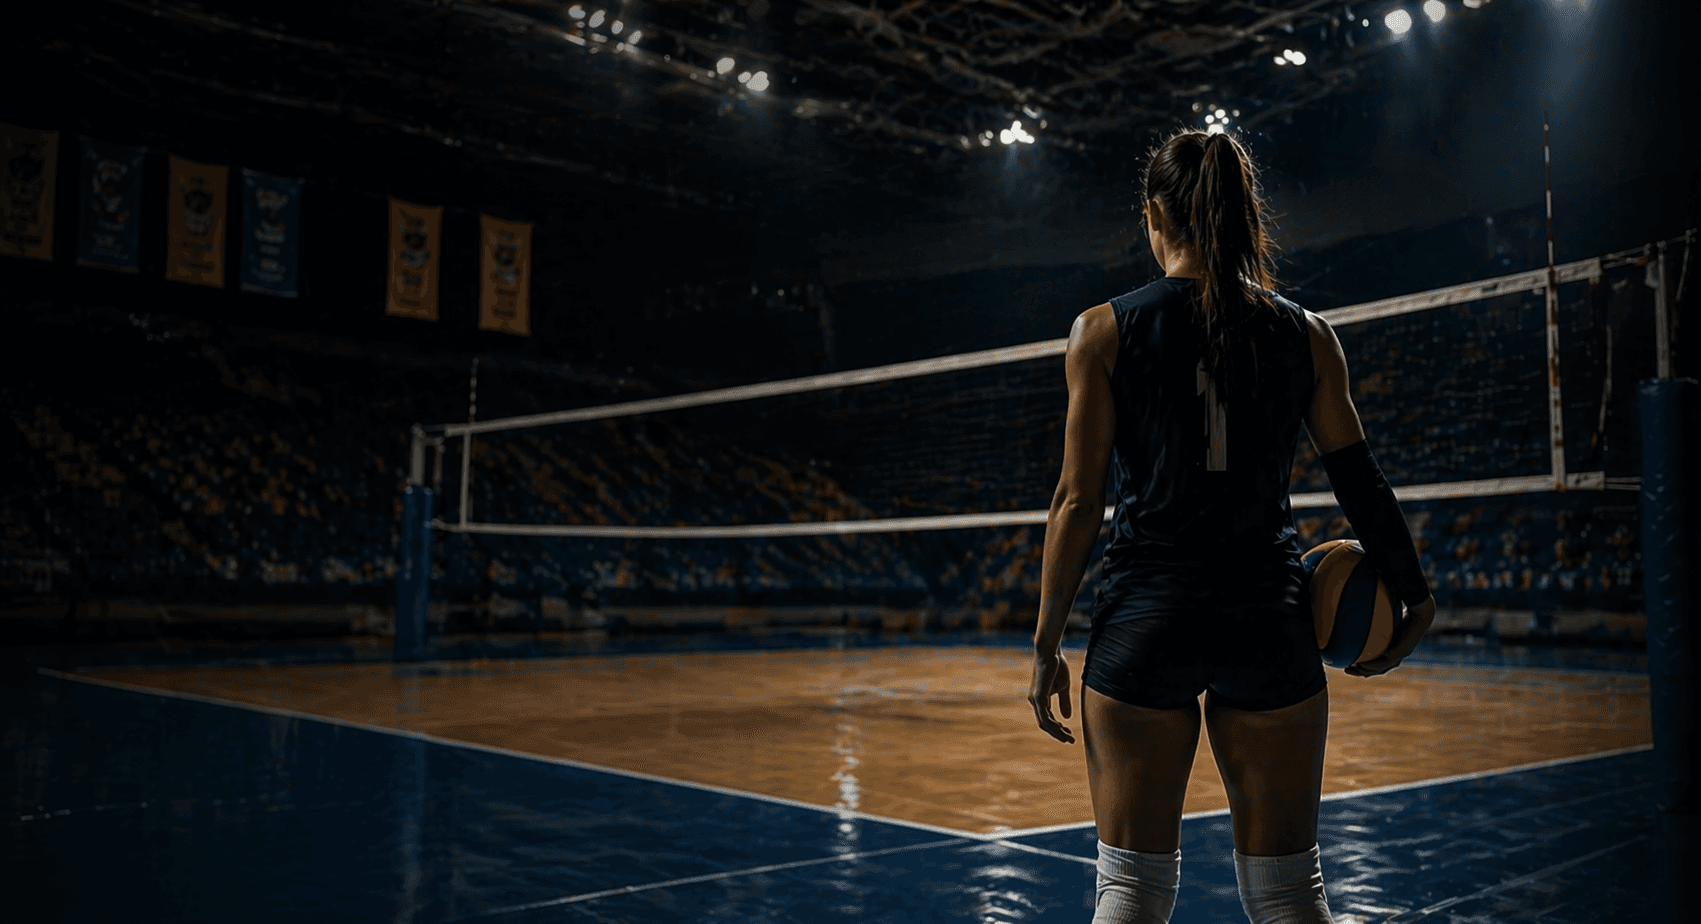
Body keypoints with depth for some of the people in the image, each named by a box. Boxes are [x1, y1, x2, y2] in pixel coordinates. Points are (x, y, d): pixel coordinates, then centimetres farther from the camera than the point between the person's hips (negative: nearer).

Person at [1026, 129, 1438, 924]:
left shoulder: (1103, 331, -3)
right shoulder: (1307, 335, 4)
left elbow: (1078, 503, -5)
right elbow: (1362, 484, 5)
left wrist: (1046, 646, 2)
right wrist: (1414, 598, 18)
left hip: (1143, 620, -2)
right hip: (1270, 622, 2)